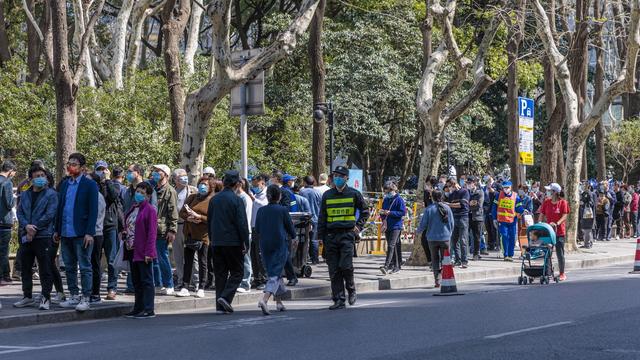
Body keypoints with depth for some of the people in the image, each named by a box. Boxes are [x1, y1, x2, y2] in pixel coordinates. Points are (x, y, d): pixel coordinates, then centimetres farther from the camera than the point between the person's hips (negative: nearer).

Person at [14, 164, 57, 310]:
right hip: (25, 236, 6)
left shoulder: (51, 194, -3)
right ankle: (27, 297, 21)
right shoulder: (25, 194, 13)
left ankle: (46, 298, 2)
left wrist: (34, 228, -13)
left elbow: (49, 215, -11)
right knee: (25, 267, 11)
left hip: (43, 236, -6)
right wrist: (26, 226, -12)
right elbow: (20, 212, 7)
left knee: (45, 269, -3)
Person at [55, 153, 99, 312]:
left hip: (81, 233, -6)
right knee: (69, 267, 11)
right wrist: (57, 230, 12)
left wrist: (89, 233, -16)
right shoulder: (64, 184, 13)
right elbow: (60, 207, 17)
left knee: (85, 267, -2)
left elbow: (93, 210, -10)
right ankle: (74, 297, 19)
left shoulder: (90, 185, -5)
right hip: (66, 233, 6)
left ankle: (85, 299, 2)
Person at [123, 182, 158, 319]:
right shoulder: (133, 209, 16)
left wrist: (148, 252, -19)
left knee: (146, 281, -5)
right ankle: (138, 308, 20)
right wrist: (125, 234, 1)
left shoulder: (150, 210, -9)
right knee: (136, 281, 13)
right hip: (132, 251, 8)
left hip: (143, 252, -8)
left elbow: (152, 233, -14)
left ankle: (149, 310, -3)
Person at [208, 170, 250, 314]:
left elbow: (209, 221, 14)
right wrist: (246, 243, -6)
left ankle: (220, 306, 7)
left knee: (220, 273, 9)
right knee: (237, 272, 4)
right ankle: (225, 297, -14)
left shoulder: (214, 199, 8)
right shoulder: (236, 200, -10)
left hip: (216, 242, 6)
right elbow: (242, 224, -12)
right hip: (233, 242, -6)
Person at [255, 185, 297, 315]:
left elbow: (257, 229, 9)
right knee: (275, 274, -6)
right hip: (280, 245, -4)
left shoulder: (261, 210, 1)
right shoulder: (283, 210, -8)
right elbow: (291, 229, 0)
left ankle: (279, 302, 23)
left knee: (273, 272, 18)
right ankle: (264, 299, -26)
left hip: (265, 245, 4)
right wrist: (292, 236, 22)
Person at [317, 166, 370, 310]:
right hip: (331, 236, 3)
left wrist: (359, 226, 3)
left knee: (345, 265, -14)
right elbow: (322, 218, 13)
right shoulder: (327, 195, 11)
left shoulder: (354, 194, 4)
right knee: (334, 270, 1)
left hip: (347, 234, -3)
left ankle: (351, 290, 10)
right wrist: (320, 237, 7)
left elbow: (365, 211, 16)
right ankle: (339, 299, 6)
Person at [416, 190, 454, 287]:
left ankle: (437, 281, 1)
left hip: (433, 238, -1)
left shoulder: (428, 209, -9)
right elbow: (452, 224, 5)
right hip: (445, 238, 1)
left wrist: (418, 231, 14)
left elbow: (423, 224, -6)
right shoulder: (447, 208, 0)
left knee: (435, 260, 6)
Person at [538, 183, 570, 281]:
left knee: (560, 253, 1)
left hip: (559, 231, -3)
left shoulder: (563, 202, -3)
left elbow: (564, 216, -11)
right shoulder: (546, 202, 8)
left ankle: (562, 274, 10)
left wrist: (557, 223, -27)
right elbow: (542, 215, 7)